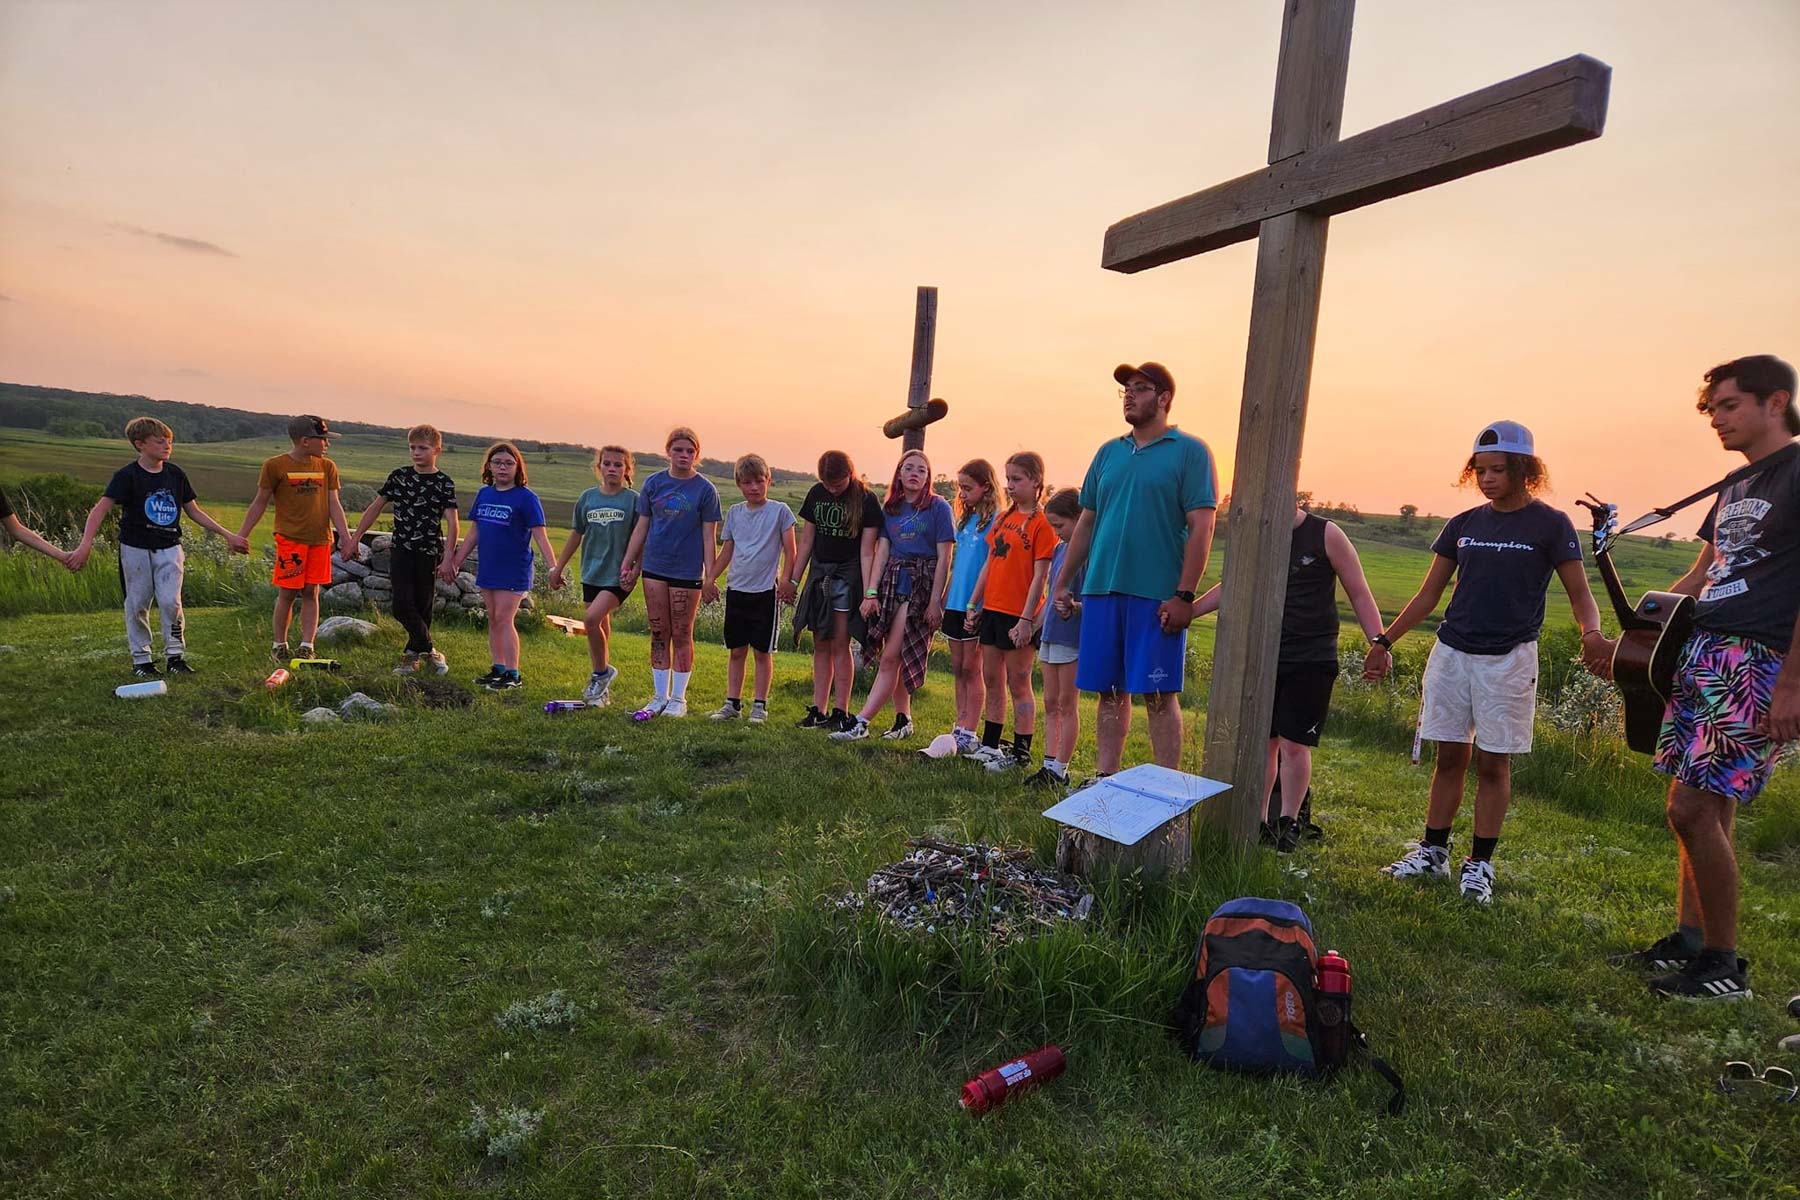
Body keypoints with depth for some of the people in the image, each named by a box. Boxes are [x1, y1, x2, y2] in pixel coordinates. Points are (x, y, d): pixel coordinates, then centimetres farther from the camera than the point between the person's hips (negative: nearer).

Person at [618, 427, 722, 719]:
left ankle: (678, 699, 17)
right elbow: (641, 528, 10)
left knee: (682, 637, 5)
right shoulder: (654, 483, 4)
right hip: (654, 568, 3)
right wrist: (627, 565, 9)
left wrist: (710, 577, -8)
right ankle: (660, 698, 20)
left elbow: (709, 536, -4)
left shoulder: (705, 489, -4)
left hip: (687, 572, -3)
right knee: (658, 635, 9)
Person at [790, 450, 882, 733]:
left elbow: (867, 552, -12)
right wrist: (793, 579, 9)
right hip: (819, 572, 5)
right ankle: (818, 710, 12)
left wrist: (869, 593, -17)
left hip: (848, 574, -5)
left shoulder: (866, 500, -10)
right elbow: (807, 541, 9)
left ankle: (841, 713, 2)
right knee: (820, 645, 7)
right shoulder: (816, 494, 3)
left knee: (839, 645, -5)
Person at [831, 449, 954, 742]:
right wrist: (871, 592, -1)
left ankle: (861, 723, -10)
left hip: (922, 584, -5)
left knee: (891, 657, -9)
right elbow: (882, 551, 8)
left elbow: (943, 557, -6)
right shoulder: (890, 508, 11)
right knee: (895, 659, 7)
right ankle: (903, 720, 20)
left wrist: (935, 600, -10)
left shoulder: (938, 507, -3)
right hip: (892, 581, 5)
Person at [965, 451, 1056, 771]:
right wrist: (973, 604, 14)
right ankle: (990, 745, 24)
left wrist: (1027, 619, -19)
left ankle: (1021, 753, 9)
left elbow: (1040, 576, -14)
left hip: (1019, 615, -7)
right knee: (992, 681, 14)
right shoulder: (1003, 518, 12)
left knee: (1018, 684, 0)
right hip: (992, 610, 7)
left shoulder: (1041, 523, -10)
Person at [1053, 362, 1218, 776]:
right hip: (1102, 589, 5)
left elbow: (1201, 527, -7)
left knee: (1159, 695, 0)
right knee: (1110, 692, 9)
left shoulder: (1190, 451, -1)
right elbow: (1086, 522, 18)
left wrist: (1184, 595, -14)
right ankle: (1105, 780, 18)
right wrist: (1063, 584, 13)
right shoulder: (1109, 452, 15)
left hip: (1157, 596, -5)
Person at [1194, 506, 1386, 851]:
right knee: (1263, 742, 6)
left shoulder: (1326, 535, -4)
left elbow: (1359, 593, 0)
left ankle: (1288, 822, 14)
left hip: (1311, 661, -4)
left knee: (1293, 745, -3)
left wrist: (1378, 643, -10)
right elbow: (1230, 587, 19)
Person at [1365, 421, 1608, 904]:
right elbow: (1428, 594, 13)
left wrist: (1591, 633, -24)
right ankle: (1433, 853, 16)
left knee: (1493, 762, 2)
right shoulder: (1463, 524, 8)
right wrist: (1385, 641, 10)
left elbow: (1580, 595, -3)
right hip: (1452, 652, 4)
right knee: (1449, 755, 8)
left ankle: (1480, 864, 11)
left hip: (1508, 659, -3)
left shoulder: (1550, 525, -2)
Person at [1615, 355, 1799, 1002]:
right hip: (1700, 655, 9)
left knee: (1692, 809, -11)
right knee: (1707, 806, 12)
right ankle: (1690, 938, 21)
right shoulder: (1736, 487, 19)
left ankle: (1724, 965, 2)